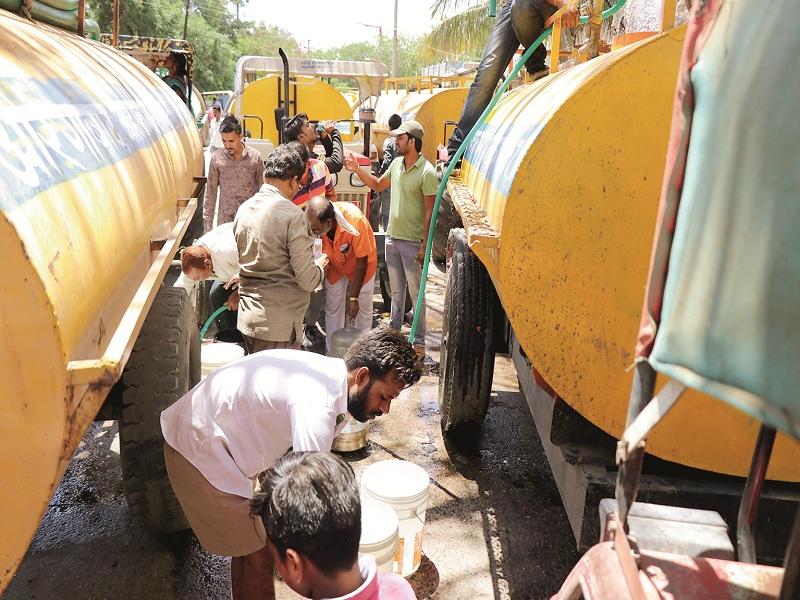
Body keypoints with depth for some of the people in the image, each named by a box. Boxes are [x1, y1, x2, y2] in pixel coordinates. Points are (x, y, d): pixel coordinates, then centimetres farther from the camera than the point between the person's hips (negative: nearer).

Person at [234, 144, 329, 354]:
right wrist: (320, 265, 3)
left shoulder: (244, 209, 4)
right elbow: (308, 280, -17)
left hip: (248, 316, 7)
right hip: (280, 323, -7)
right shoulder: (292, 215, -17)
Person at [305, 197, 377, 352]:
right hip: (336, 265, 3)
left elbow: (362, 260, -28)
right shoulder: (315, 219, -31)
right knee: (332, 309, 6)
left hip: (361, 264, -3)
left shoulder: (355, 221, -41)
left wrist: (354, 297, -24)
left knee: (363, 308, 6)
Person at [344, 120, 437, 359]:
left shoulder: (427, 172, -15)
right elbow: (378, 185, 23)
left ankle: (419, 342, 12)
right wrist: (357, 169, 10)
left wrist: (424, 246, -17)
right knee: (396, 290, 18)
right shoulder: (396, 163, 6)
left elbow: (429, 212, -16)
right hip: (392, 238, 7)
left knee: (416, 293, 3)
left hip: (412, 243, -7)